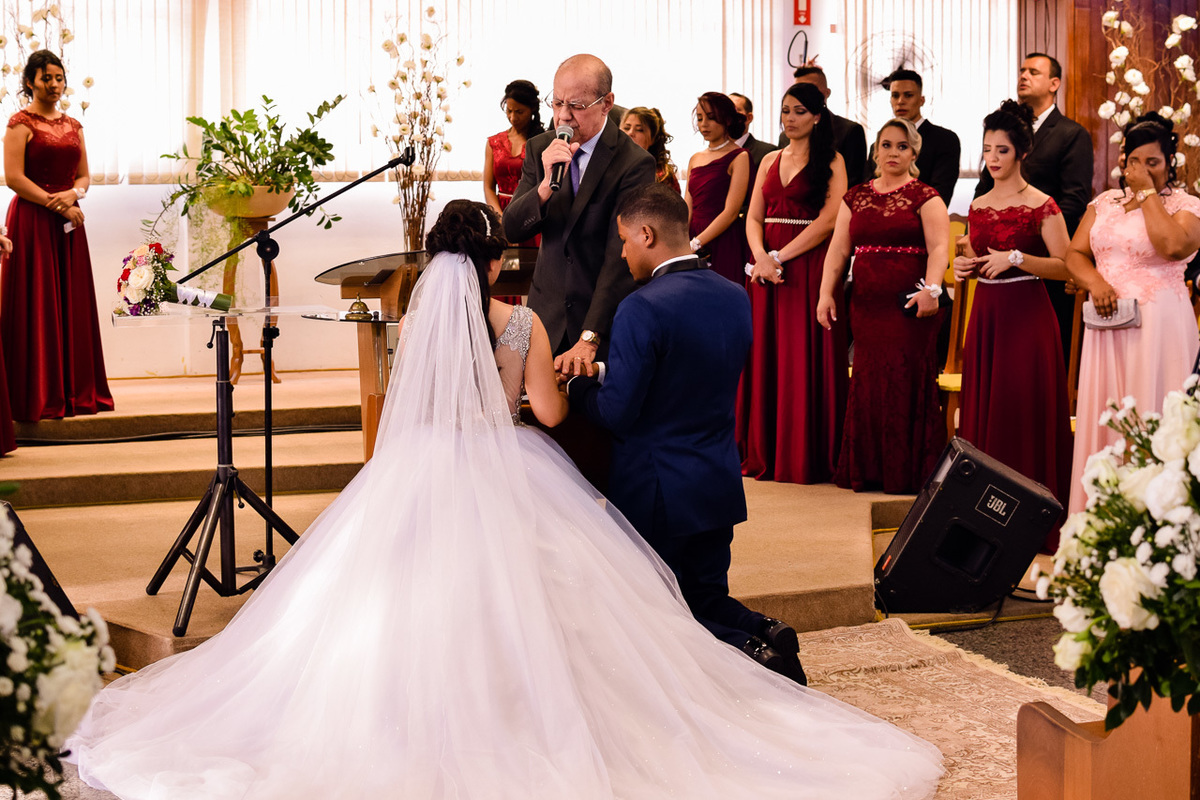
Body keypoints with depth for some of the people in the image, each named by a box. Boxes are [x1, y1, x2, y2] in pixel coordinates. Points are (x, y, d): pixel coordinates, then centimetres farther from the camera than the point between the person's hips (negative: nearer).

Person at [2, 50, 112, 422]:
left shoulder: (73, 126, 16)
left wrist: (73, 194, -6)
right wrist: (56, 204, -14)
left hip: (68, 221, 6)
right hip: (32, 220, -6)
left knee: (72, 304, 5)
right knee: (36, 305, -5)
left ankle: (75, 391, 10)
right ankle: (38, 398, -2)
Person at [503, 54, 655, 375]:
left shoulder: (634, 164, -14)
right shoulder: (540, 149, 4)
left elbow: (620, 258, -20)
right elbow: (511, 230, -1)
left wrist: (589, 338, -28)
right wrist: (545, 186, -21)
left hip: (607, 323, -4)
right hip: (548, 315, 4)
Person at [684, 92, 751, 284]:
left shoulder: (739, 157, -2)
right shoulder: (695, 160, 16)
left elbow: (731, 212, -11)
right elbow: (687, 210, 12)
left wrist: (695, 244, -16)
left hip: (725, 245, -5)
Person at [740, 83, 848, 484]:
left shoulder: (830, 161, -1)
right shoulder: (770, 161, 16)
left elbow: (828, 219, -11)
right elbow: (754, 217, 11)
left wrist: (780, 257, -14)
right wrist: (761, 257, -9)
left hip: (809, 266, -5)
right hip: (767, 267, 5)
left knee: (805, 359, -4)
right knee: (765, 357, 4)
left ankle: (807, 457, 1)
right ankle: (764, 452, 9)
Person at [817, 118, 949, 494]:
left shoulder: (925, 198, 0)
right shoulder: (856, 198, 13)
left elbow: (938, 247, -12)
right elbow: (839, 248, 9)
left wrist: (931, 289, -27)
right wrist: (826, 293, -2)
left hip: (910, 307, -4)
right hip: (866, 306, 4)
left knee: (908, 382, -3)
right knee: (868, 384, 6)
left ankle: (909, 472, 5)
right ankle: (868, 469, 15)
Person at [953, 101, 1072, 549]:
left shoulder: (1041, 206, -7)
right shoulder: (978, 207, 11)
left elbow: (1064, 267, -11)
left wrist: (1016, 258, -20)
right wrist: (965, 268, 2)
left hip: (1027, 315, -6)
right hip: (985, 315, 6)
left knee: (1024, 411, -5)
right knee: (982, 408, 6)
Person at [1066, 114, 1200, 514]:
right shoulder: (1104, 203, 15)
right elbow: (1075, 253, 10)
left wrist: (1147, 192, -12)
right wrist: (1095, 283, -11)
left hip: (1158, 326, -5)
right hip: (1108, 325, 5)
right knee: (1102, 419, 5)